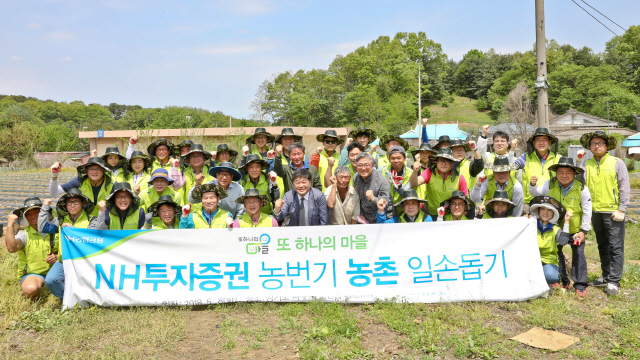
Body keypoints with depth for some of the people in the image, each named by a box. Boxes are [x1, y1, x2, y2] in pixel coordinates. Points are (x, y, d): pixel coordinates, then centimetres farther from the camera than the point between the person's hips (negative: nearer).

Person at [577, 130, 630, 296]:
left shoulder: (617, 163, -2)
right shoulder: (586, 164, 8)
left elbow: (625, 188, -3)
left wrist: (621, 210, -9)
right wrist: (578, 162, -13)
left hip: (612, 212, -4)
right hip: (595, 211, 4)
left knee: (615, 247, -3)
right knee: (602, 246, 15)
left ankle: (614, 281, 2)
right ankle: (606, 276, 26)